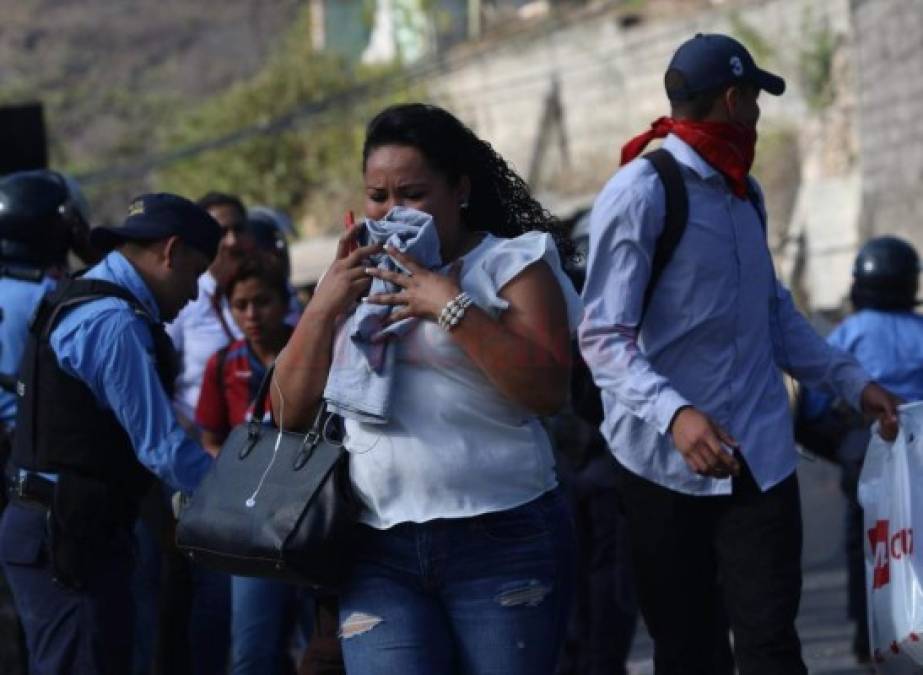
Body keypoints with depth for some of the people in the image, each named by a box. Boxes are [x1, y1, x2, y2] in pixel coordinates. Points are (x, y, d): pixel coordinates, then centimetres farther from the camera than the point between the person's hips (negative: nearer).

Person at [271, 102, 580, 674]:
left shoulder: (509, 263, 4)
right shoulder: (357, 278, 19)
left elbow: (550, 389, -11)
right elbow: (291, 410, 13)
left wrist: (452, 307, -14)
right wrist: (324, 306, 1)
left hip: (502, 541, -3)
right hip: (379, 552, 3)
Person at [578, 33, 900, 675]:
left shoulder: (745, 193, 15)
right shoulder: (639, 194, -11)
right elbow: (603, 337, -16)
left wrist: (853, 381, 13)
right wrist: (672, 414, -32)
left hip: (759, 454, 6)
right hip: (667, 460, -6)